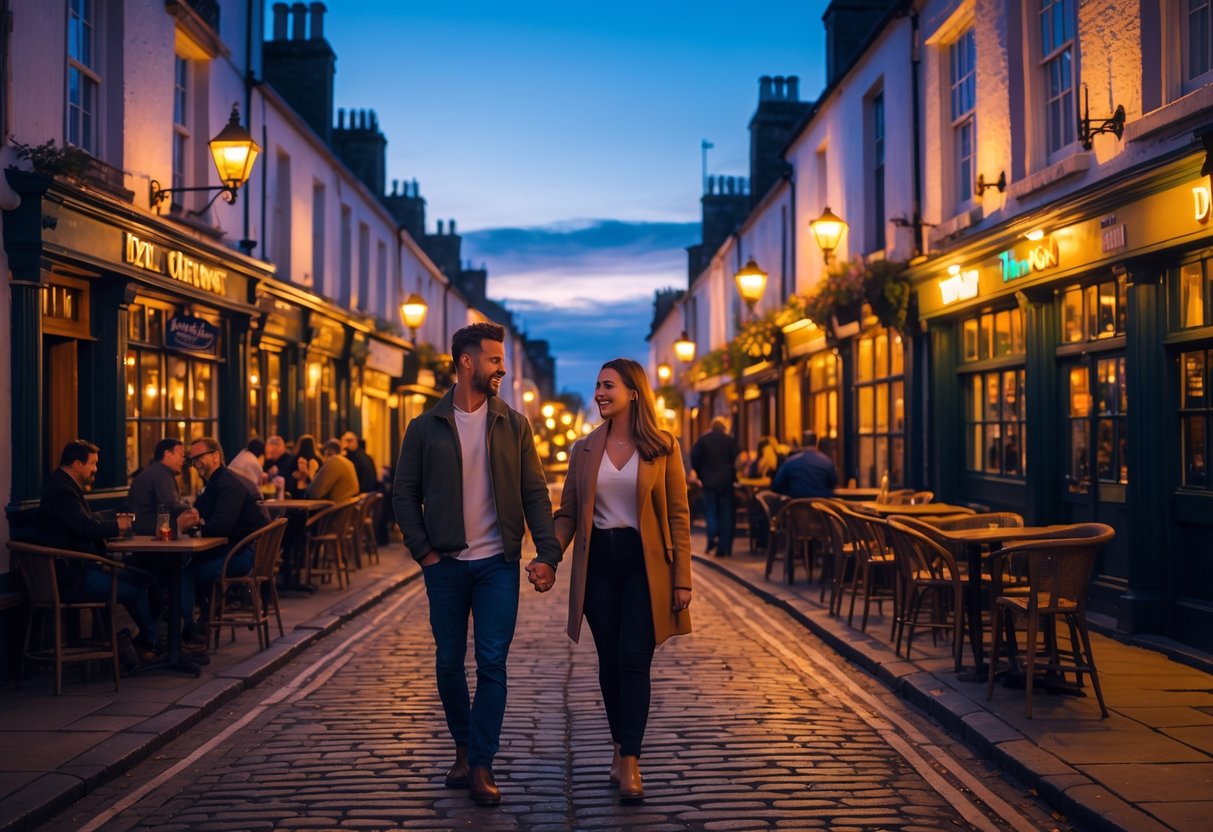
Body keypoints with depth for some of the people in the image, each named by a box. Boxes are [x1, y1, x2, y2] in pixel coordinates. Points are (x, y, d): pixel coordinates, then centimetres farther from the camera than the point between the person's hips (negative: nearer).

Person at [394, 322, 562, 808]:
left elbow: (535, 494, 1)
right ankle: (464, 748, 29)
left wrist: (547, 553, -8)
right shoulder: (426, 427, 0)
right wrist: (423, 551, -5)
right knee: (449, 662, 10)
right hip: (445, 564, 0)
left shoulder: (513, 425, 3)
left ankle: (480, 765, 6)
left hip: (498, 563, 0)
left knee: (492, 664, -3)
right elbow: (405, 494, 3)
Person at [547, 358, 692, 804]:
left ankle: (629, 761, -3)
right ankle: (621, 746, 24)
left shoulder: (663, 448, -2)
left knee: (633, 661, -8)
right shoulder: (584, 450, 6)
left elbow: (678, 515, -2)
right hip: (598, 562, 3)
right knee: (609, 661, 8)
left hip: (644, 563, -3)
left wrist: (681, 579, -6)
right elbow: (567, 514, 7)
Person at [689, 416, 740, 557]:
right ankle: (723, 547, 1)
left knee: (710, 511, 9)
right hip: (726, 482, 0)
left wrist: (700, 476, 5)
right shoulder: (730, 440, 1)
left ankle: (712, 538, -14)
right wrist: (733, 476, 5)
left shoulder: (703, 439, 1)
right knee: (726, 514, 5)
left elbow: (694, 458, -5)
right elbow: (738, 460, -7)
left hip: (709, 482, 0)